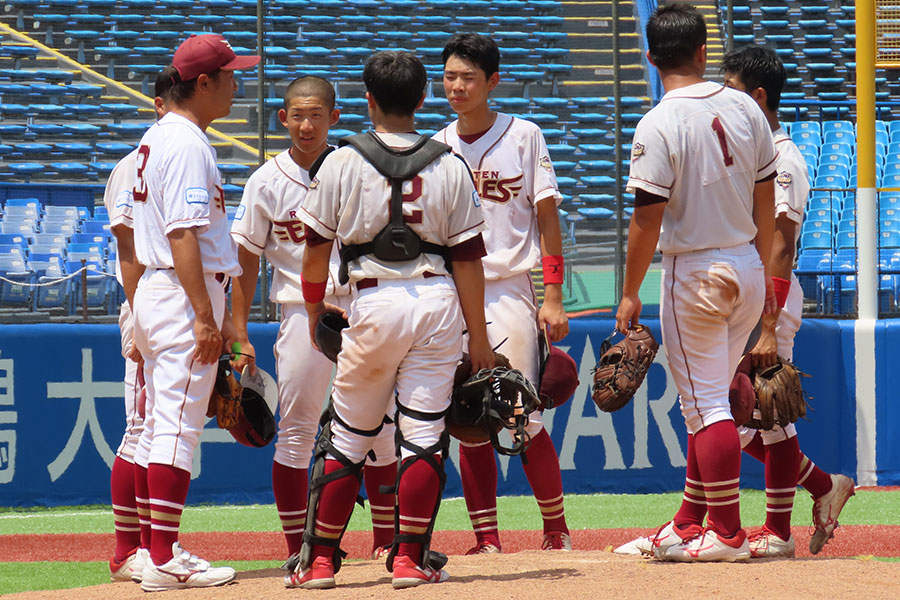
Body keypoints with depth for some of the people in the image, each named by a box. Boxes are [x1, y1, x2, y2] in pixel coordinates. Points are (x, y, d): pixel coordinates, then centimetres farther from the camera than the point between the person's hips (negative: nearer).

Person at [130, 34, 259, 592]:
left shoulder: (158, 138, 17)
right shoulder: (188, 144, -15)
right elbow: (182, 235, -22)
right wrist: (206, 317, -24)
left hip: (154, 290, 11)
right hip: (185, 294, -11)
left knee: (159, 426, 13)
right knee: (178, 426, -11)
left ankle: (156, 550, 17)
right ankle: (166, 561, -14)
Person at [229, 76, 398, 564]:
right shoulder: (267, 182, 2)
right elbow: (246, 262, 3)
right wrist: (239, 335, -3)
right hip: (303, 316, -1)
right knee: (295, 432, 0)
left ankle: (386, 537, 17)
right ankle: (297, 547, 6)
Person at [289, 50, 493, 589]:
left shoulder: (342, 164, -1)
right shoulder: (450, 166, 3)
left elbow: (317, 250, 4)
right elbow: (468, 257, 2)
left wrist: (315, 312, 19)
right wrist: (478, 337, 7)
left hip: (375, 302, -1)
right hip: (438, 301, 1)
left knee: (347, 435, 9)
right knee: (424, 433, 3)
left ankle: (321, 559, 11)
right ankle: (410, 557, 1)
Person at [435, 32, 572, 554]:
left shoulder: (523, 136, 2)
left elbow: (547, 217, 1)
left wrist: (553, 297, -7)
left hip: (510, 293, -3)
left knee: (524, 419, -9)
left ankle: (557, 528, 5)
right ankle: (487, 537, 6)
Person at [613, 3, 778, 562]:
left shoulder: (658, 126, -15)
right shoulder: (744, 108, 2)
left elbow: (649, 219, -16)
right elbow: (766, 197, 8)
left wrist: (630, 294, -8)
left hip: (695, 275, -6)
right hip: (748, 270, 6)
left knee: (706, 404, -1)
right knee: (710, 400, 16)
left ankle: (727, 532, -1)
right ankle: (690, 524, 23)